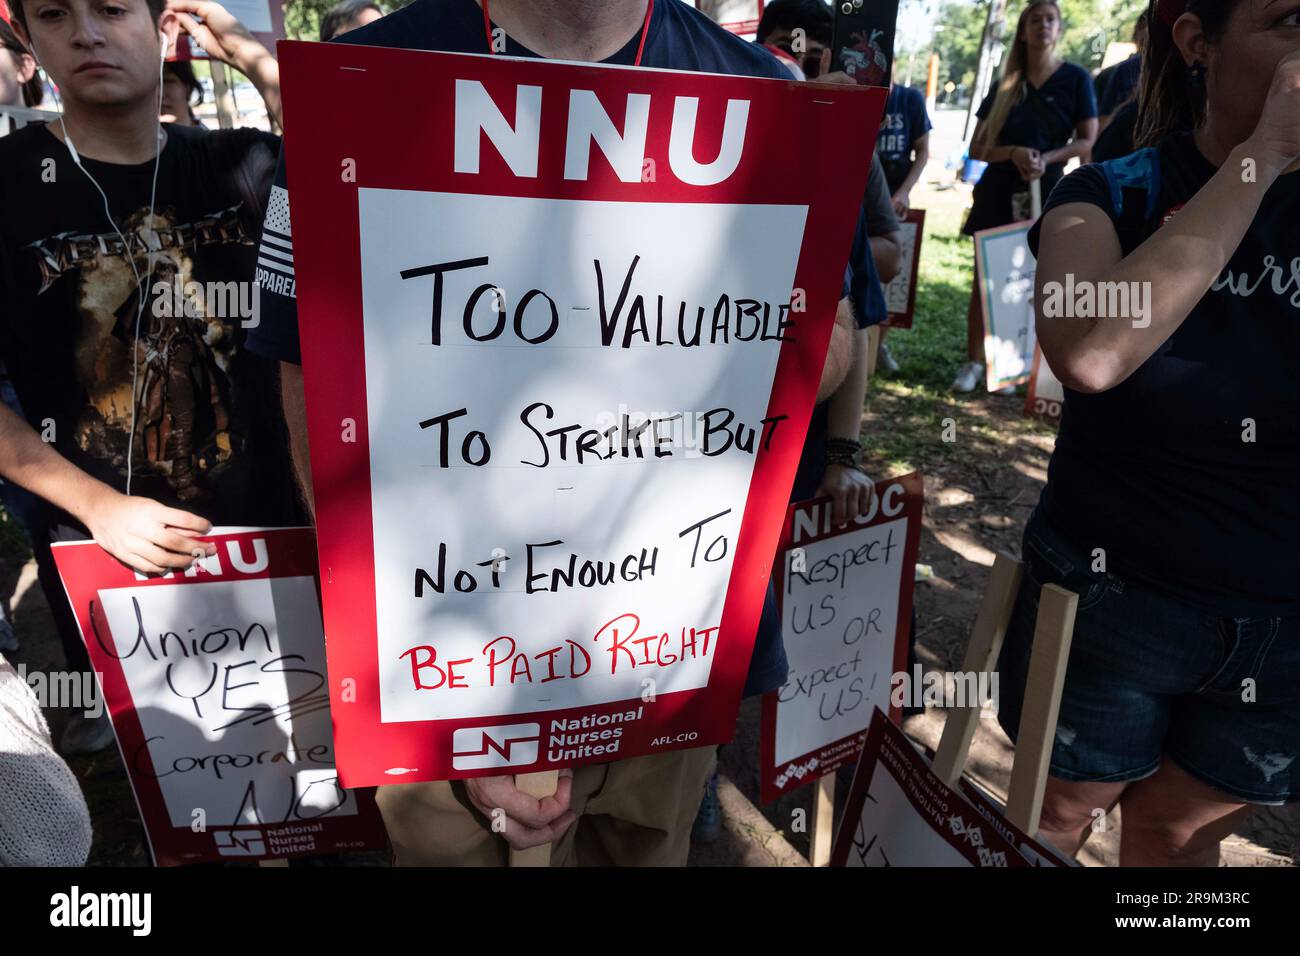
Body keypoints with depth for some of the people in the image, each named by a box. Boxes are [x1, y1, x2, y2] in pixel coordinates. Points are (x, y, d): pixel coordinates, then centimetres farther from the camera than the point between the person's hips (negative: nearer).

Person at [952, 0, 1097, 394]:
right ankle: (973, 363, 8)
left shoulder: (1075, 78, 3)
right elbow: (977, 147, 4)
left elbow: (1088, 141, -1)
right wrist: (1013, 153, -16)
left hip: (1046, 190, -2)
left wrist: (1046, 159, -17)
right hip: (998, 190, 2)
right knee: (985, 280, 1)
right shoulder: (1005, 84, 9)